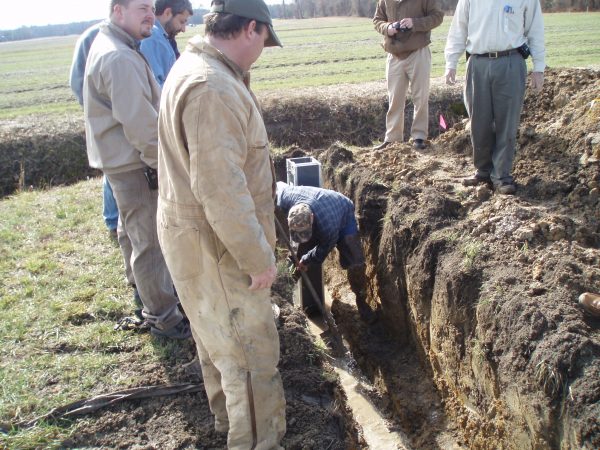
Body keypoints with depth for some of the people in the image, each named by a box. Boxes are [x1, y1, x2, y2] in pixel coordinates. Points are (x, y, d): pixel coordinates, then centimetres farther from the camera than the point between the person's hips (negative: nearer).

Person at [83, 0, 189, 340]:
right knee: (151, 241, -3)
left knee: (134, 228, 27)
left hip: (123, 158, 11)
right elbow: (140, 124, -27)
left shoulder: (107, 46, 11)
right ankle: (163, 318, 8)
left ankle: (141, 282, 48)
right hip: (134, 163, -11)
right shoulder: (120, 58, -23)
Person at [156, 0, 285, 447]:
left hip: (198, 235, 11)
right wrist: (258, 258, -23)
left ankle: (227, 412, 48)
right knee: (251, 347, 4)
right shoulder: (212, 89, -27)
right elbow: (220, 190, -30)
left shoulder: (194, 67, 8)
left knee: (218, 334, 26)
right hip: (215, 245, -11)